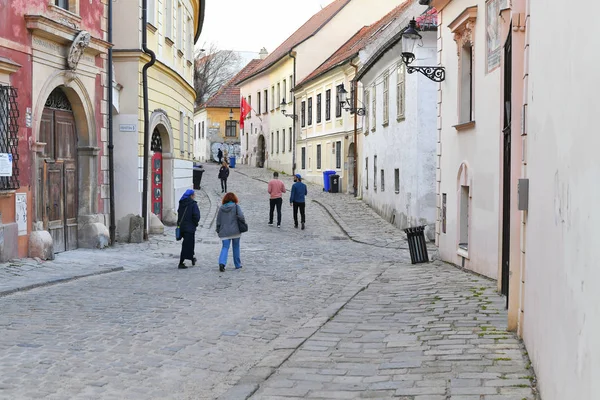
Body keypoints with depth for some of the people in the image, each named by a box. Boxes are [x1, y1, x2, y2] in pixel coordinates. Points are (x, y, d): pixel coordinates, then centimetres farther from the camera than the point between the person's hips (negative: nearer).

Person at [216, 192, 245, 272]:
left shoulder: (221, 208, 5)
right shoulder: (236, 206, -4)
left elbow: (218, 221, 6)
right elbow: (241, 216, -18)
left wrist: (218, 230, 17)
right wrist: (243, 223, 1)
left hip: (224, 232, 1)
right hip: (235, 231, -1)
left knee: (225, 247, 2)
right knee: (236, 247, 13)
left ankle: (222, 263, -21)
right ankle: (237, 264, 21)